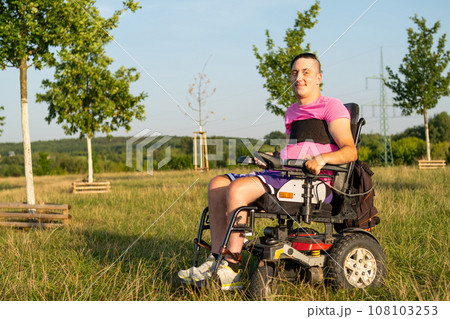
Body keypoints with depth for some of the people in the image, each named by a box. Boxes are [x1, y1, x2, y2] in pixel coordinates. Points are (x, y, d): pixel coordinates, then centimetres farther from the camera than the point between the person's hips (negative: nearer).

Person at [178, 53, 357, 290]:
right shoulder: (292, 112, 26)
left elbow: (350, 151, -10)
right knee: (217, 184, -7)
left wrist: (321, 158, -28)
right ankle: (217, 259, -12)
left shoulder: (331, 107, 1)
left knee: (237, 189, -27)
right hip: (284, 175, 9)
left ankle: (231, 269, -23)